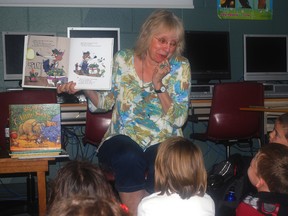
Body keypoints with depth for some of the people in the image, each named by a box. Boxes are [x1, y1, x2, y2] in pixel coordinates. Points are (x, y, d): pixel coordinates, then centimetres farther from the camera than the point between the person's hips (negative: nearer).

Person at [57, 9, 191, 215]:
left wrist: (158, 84, -16)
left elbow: (179, 119, -5)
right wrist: (85, 89, -11)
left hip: (164, 141, 0)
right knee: (130, 158, -34)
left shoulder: (180, 67, 1)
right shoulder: (123, 59, 3)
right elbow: (105, 103, 8)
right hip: (124, 138, 0)